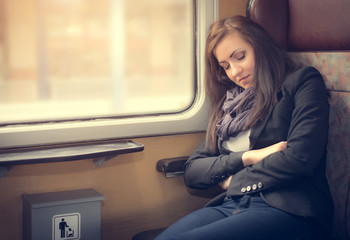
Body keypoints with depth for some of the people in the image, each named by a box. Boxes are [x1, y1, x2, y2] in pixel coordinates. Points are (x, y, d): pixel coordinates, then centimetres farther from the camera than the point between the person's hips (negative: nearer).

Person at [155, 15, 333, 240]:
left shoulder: (303, 81, 8)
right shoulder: (229, 105, 24)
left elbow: (300, 157, -8)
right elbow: (192, 171, 17)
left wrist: (232, 181, 4)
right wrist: (247, 157, -1)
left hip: (287, 210, -5)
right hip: (230, 205, 6)